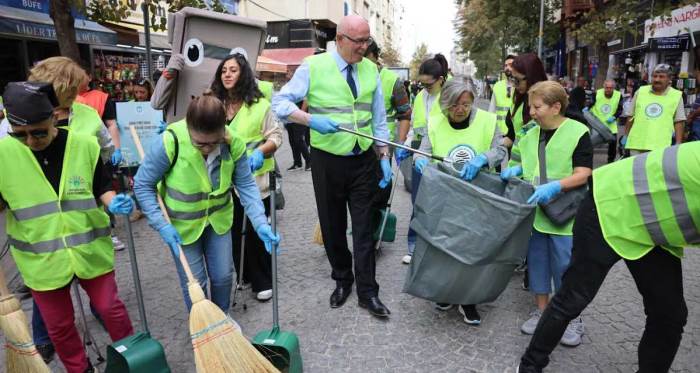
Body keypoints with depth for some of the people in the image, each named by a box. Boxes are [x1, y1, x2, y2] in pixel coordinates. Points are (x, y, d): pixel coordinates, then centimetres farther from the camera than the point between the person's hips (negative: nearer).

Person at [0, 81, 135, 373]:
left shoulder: (85, 145, -12)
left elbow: (101, 188, 0)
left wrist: (113, 202, -20)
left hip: (89, 250, -1)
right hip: (41, 260, 1)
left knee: (110, 308, 14)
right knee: (58, 325, 18)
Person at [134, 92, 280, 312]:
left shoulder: (233, 143, -21)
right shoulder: (169, 143, -29)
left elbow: (246, 185, -13)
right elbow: (143, 185, -16)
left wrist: (260, 223, -25)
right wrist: (162, 226, -22)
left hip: (218, 219, 3)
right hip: (182, 225, -2)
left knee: (223, 276, 13)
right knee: (194, 283, 7)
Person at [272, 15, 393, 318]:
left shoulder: (371, 70, 4)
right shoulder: (314, 66, -7)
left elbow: (379, 118, 8)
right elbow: (280, 102, -8)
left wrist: (385, 158, 3)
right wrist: (311, 120, -24)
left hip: (363, 160, 2)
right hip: (327, 160, -2)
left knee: (364, 228, 4)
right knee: (332, 227, 12)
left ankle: (367, 292, 16)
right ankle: (342, 281, 33)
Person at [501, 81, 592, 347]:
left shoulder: (578, 132, -10)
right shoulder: (531, 135, 7)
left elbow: (583, 175, -14)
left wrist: (554, 187, -28)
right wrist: (516, 170, -1)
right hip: (533, 212, 5)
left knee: (566, 266, 4)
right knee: (537, 262, 13)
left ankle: (573, 318, 23)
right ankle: (541, 311, 30)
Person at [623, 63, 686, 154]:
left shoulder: (677, 95, 5)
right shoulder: (640, 91, 9)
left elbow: (679, 122, 5)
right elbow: (631, 116, 15)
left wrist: (678, 144, -1)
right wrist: (626, 136, 15)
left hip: (660, 146, -2)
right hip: (637, 143, 2)